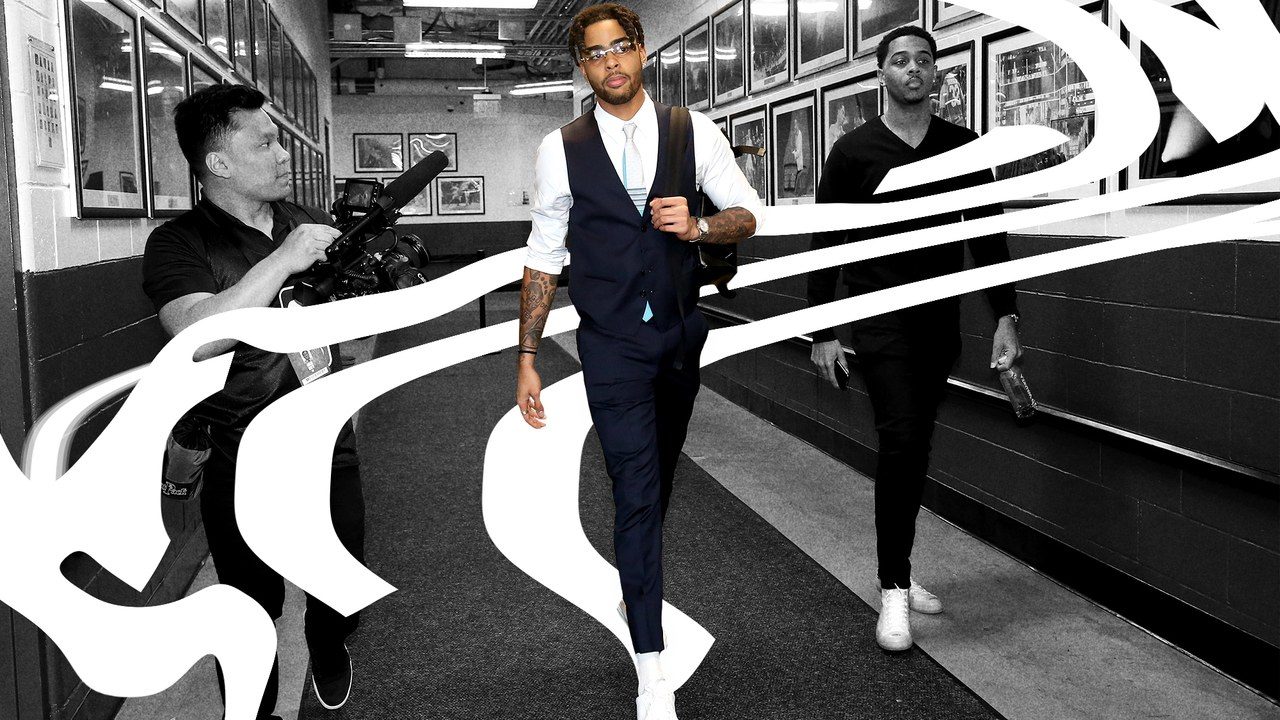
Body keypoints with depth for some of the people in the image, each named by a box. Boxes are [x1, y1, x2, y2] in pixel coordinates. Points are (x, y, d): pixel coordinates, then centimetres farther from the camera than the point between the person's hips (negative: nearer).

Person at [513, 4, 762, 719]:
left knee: (660, 471, 18)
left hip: (682, 329, 3)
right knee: (636, 484, -7)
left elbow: (748, 215, 4)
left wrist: (698, 226, -18)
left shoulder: (694, 132, 0)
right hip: (612, 342, -2)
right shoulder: (562, 150, -3)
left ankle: (639, 574, 45)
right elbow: (543, 257, 1)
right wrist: (527, 357, 0)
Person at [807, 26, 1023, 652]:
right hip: (880, 317, -3)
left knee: (915, 452, 9)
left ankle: (896, 571, 23)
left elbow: (987, 236, 6)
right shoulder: (854, 151, -1)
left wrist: (1006, 316, -3)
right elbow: (826, 244, 0)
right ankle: (893, 588, -5)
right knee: (900, 442, -14)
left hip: (940, 321, 4)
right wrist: (823, 333, -3)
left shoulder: (964, 148, 6)